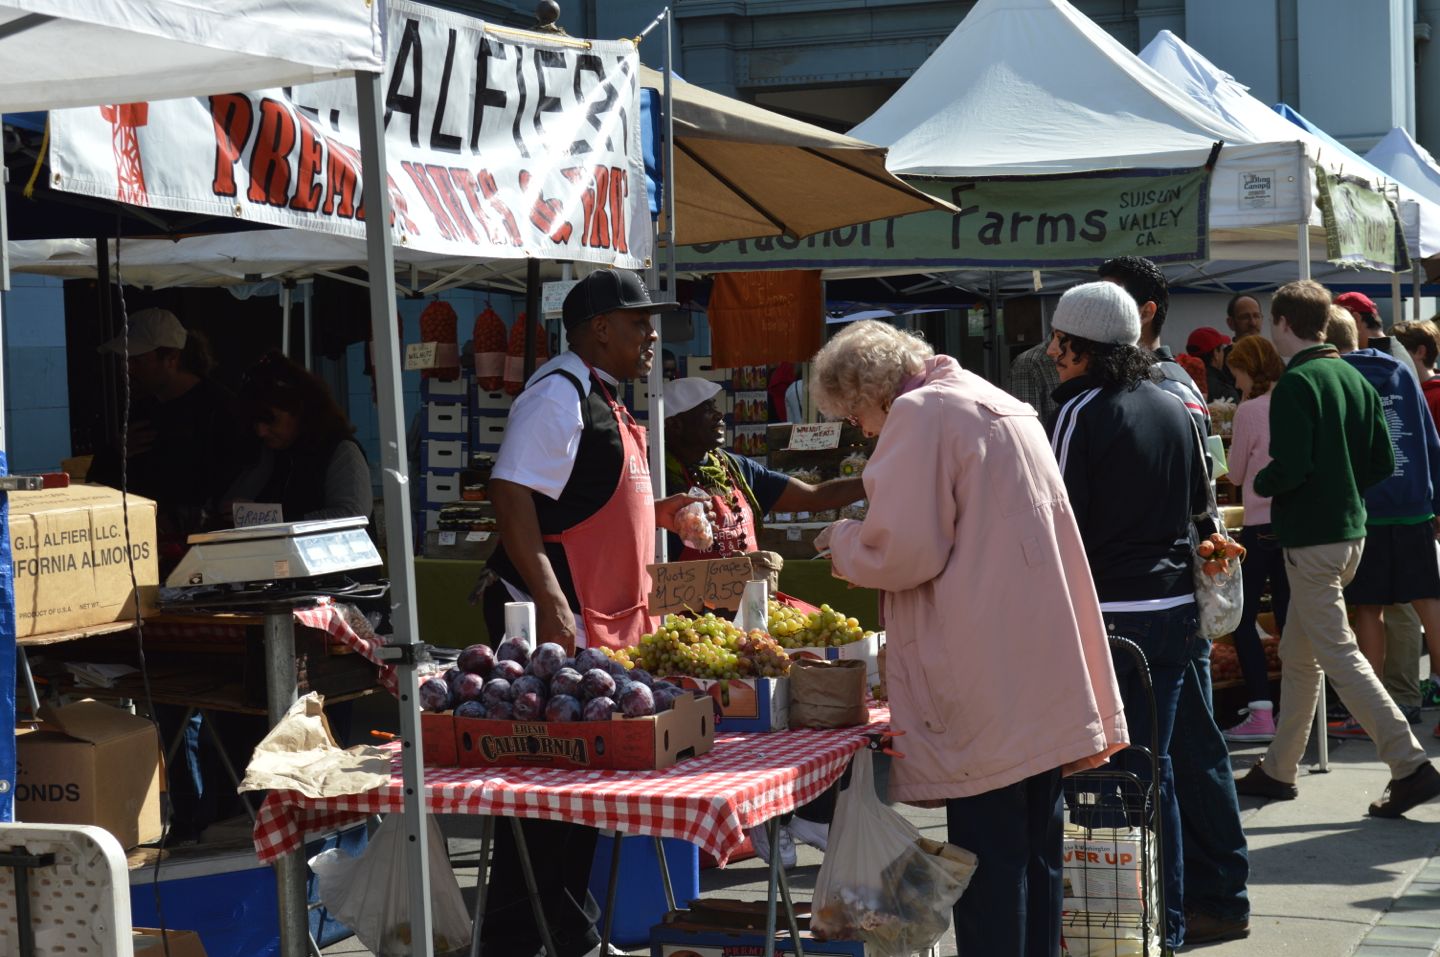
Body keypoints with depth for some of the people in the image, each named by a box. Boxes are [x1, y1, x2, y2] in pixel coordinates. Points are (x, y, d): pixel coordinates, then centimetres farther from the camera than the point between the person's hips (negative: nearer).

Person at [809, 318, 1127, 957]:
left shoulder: (921, 413, -9)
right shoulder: (1000, 406, 18)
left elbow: (901, 553, -14)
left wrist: (844, 540, 5)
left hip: (987, 683, -9)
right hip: (1046, 681, 9)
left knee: (988, 855, -4)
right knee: (1036, 844, 13)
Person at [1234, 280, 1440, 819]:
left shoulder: (1295, 383, -15)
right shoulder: (1355, 379, 9)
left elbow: (1290, 467, -23)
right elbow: (1383, 462, 9)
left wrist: (1261, 482, -3)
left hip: (1310, 539, -9)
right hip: (1350, 531, 9)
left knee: (1338, 655, -7)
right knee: (1298, 653, 16)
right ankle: (1279, 770, 24)